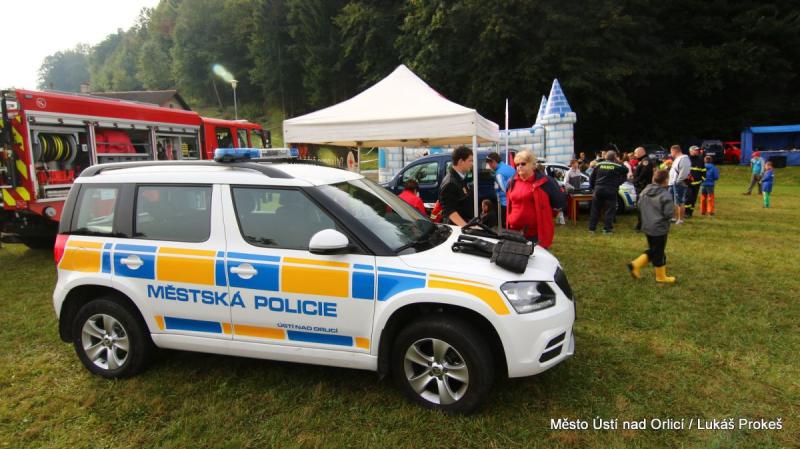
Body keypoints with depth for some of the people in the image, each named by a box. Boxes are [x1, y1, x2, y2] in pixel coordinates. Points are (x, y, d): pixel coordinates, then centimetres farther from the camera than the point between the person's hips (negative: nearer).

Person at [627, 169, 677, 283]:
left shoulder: (645, 191, 0)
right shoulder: (665, 195, -20)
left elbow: (640, 205, 9)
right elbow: (668, 213, -21)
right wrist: (672, 206, -1)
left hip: (647, 226, 6)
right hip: (659, 228, -6)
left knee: (652, 250, 21)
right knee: (658, 253, 7)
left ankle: (636, 265, 9)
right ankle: (661, 276, 23)